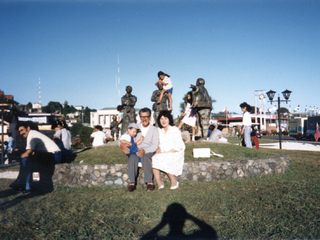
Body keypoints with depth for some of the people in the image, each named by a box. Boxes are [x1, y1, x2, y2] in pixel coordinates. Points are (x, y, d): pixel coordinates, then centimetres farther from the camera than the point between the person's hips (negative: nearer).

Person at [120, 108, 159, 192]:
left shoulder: (154, 130, 9)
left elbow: (155, 145, -4)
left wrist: (144, 151, -24)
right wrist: (122, 145, -17)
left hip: (149, 152, -2)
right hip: (135, 151, 2)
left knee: (145, 157, -36)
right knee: (132, 157, -33)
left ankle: (149, 182, -31)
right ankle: (132, 183, -34)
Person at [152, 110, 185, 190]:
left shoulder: (175, 130, -6)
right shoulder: (159, 130, 13)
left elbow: (179, 146, -11)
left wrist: (167, 152, -18)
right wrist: (159, 149, -2)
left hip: (175, 154, -5)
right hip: (163, 154, 6)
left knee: (164, 161, -32)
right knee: (154, 159, -24)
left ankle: (174, 182, -11)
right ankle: (159, 184, -18)